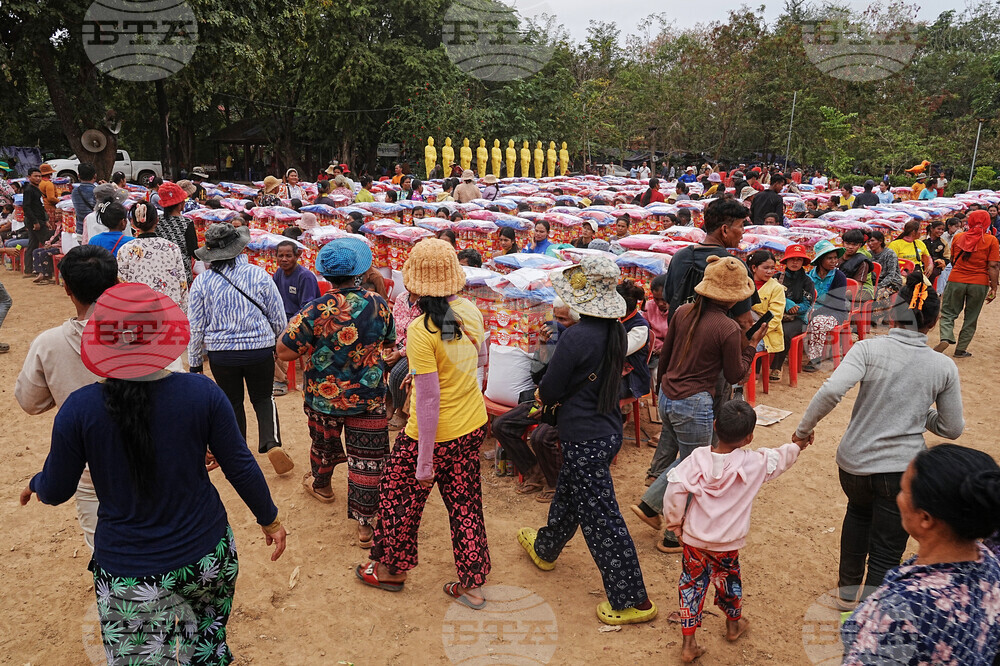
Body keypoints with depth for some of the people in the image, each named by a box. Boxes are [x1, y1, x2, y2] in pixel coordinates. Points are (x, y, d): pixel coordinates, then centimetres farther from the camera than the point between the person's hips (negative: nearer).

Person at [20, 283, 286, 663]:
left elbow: (56, 491, -1)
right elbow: (240, 467, -6)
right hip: (206, 555, 1)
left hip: (126, 573, 0)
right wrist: (269, 518, 10)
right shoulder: (202, 393, -14)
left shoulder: (78, 409, -14)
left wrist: (36, 484, 23)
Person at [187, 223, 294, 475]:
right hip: (260, 349, 0)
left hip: (221, 353, 0)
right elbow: (279, 320, 0)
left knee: (232, 403, 18)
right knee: (263, 398, 17)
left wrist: (195, 363, 10)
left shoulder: (201, 282, -6)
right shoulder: (259, 275, -8)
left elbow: (196, 328, -1)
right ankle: (272, 443, -5)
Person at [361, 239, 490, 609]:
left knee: (399, 496, 18)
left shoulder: (421, 330, -24)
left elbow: (429, 399, -24)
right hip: (474, 427, 6)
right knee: (465, 501, 18)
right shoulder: (470, 312, -5)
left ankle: (392, 570, 38)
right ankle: (472, 585, 28)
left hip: (434, 433, -6)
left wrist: (425, 460, -18)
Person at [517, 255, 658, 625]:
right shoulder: (616, 331, 0)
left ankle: (633, 601, 13)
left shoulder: (576, 338, -25)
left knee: (601, 520, 2)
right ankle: (545, 548, 52)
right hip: (609, 430, 9)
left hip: (585, 439, -9)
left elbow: (549, 391, -17)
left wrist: (542, 393, 7)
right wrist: (557, 394, 10)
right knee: (568, 494, 28)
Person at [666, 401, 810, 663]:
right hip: (727, 543, 0)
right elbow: (778, 459, 4)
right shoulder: (754, 463, -16)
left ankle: (688, 644, 15)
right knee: (729, 580, 25)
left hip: (694, 539, 0)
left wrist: (675, 522, -2)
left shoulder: (697, 459, -17)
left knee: (692, 584, 13)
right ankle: (734, 624, 49)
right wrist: (797, 445, 24)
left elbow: (675, 490, -18)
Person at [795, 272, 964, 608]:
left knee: (859, 512, 32)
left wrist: (804, 428, -12)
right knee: (886, 554, 10)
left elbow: (832, 390, -24)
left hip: (854, 461, 1)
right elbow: (952, 428, 5)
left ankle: (849, 588, 45)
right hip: (902, 469, -1)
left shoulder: (869, 348, -10)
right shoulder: (944, 366, -3)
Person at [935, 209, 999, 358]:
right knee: (970, 318, 11)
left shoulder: (958, 237, 2)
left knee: (948, 312, 10)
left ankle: (945, 338, -15)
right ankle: (961, 349, 14)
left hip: (956, 280, 1)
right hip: (979, 283, -1)